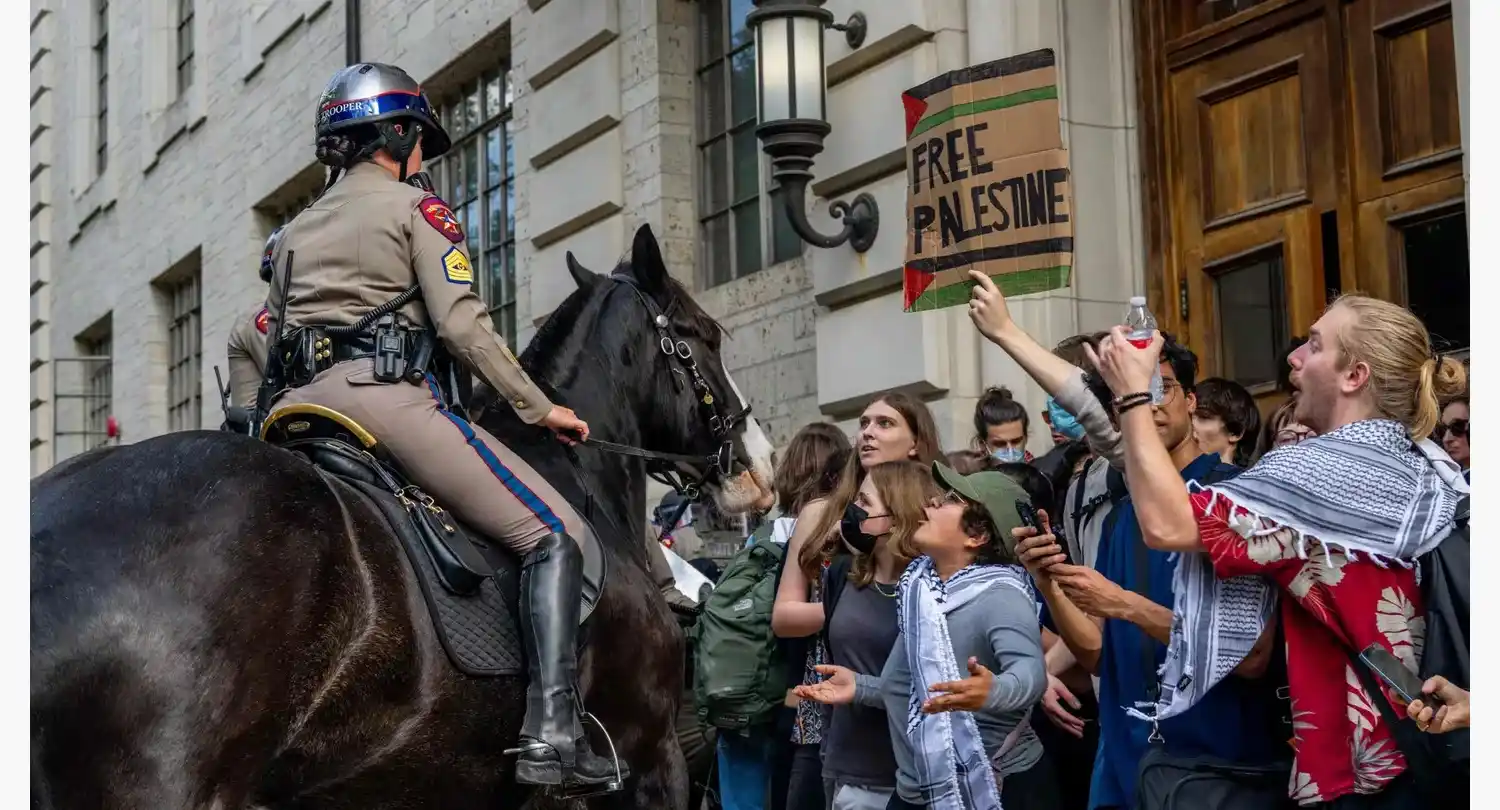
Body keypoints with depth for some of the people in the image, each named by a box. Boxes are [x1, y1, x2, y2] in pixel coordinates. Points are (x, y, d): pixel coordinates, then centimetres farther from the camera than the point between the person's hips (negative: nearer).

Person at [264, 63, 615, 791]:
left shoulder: (296, 230, 26)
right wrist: (541, 410, 0)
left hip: (299, 403, 7)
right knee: (554, 533, -6)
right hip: (386, 395, -7)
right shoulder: (417, 208, 6)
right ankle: (552, 734, -20)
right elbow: (461, 325, -6)